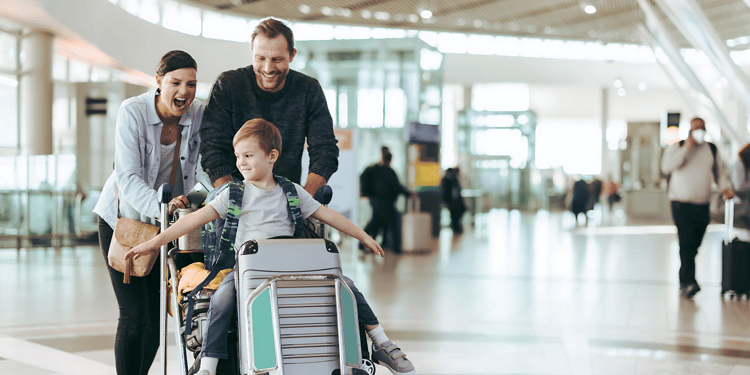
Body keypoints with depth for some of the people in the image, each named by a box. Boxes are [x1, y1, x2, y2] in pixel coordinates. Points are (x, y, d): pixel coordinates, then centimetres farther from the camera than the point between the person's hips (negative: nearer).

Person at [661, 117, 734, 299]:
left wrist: (725, 187, -3)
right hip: (681, 204, -4)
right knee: (687, 242, -18)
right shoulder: (677, 147, 2)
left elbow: (720, 171, 17)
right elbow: (666, 166, -14)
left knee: (694, 245, 7)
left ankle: (684, 281, 19)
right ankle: (688, 282, -23)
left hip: (702, 205, 4)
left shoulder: (712, 149, 12)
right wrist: (687, 148, -15)